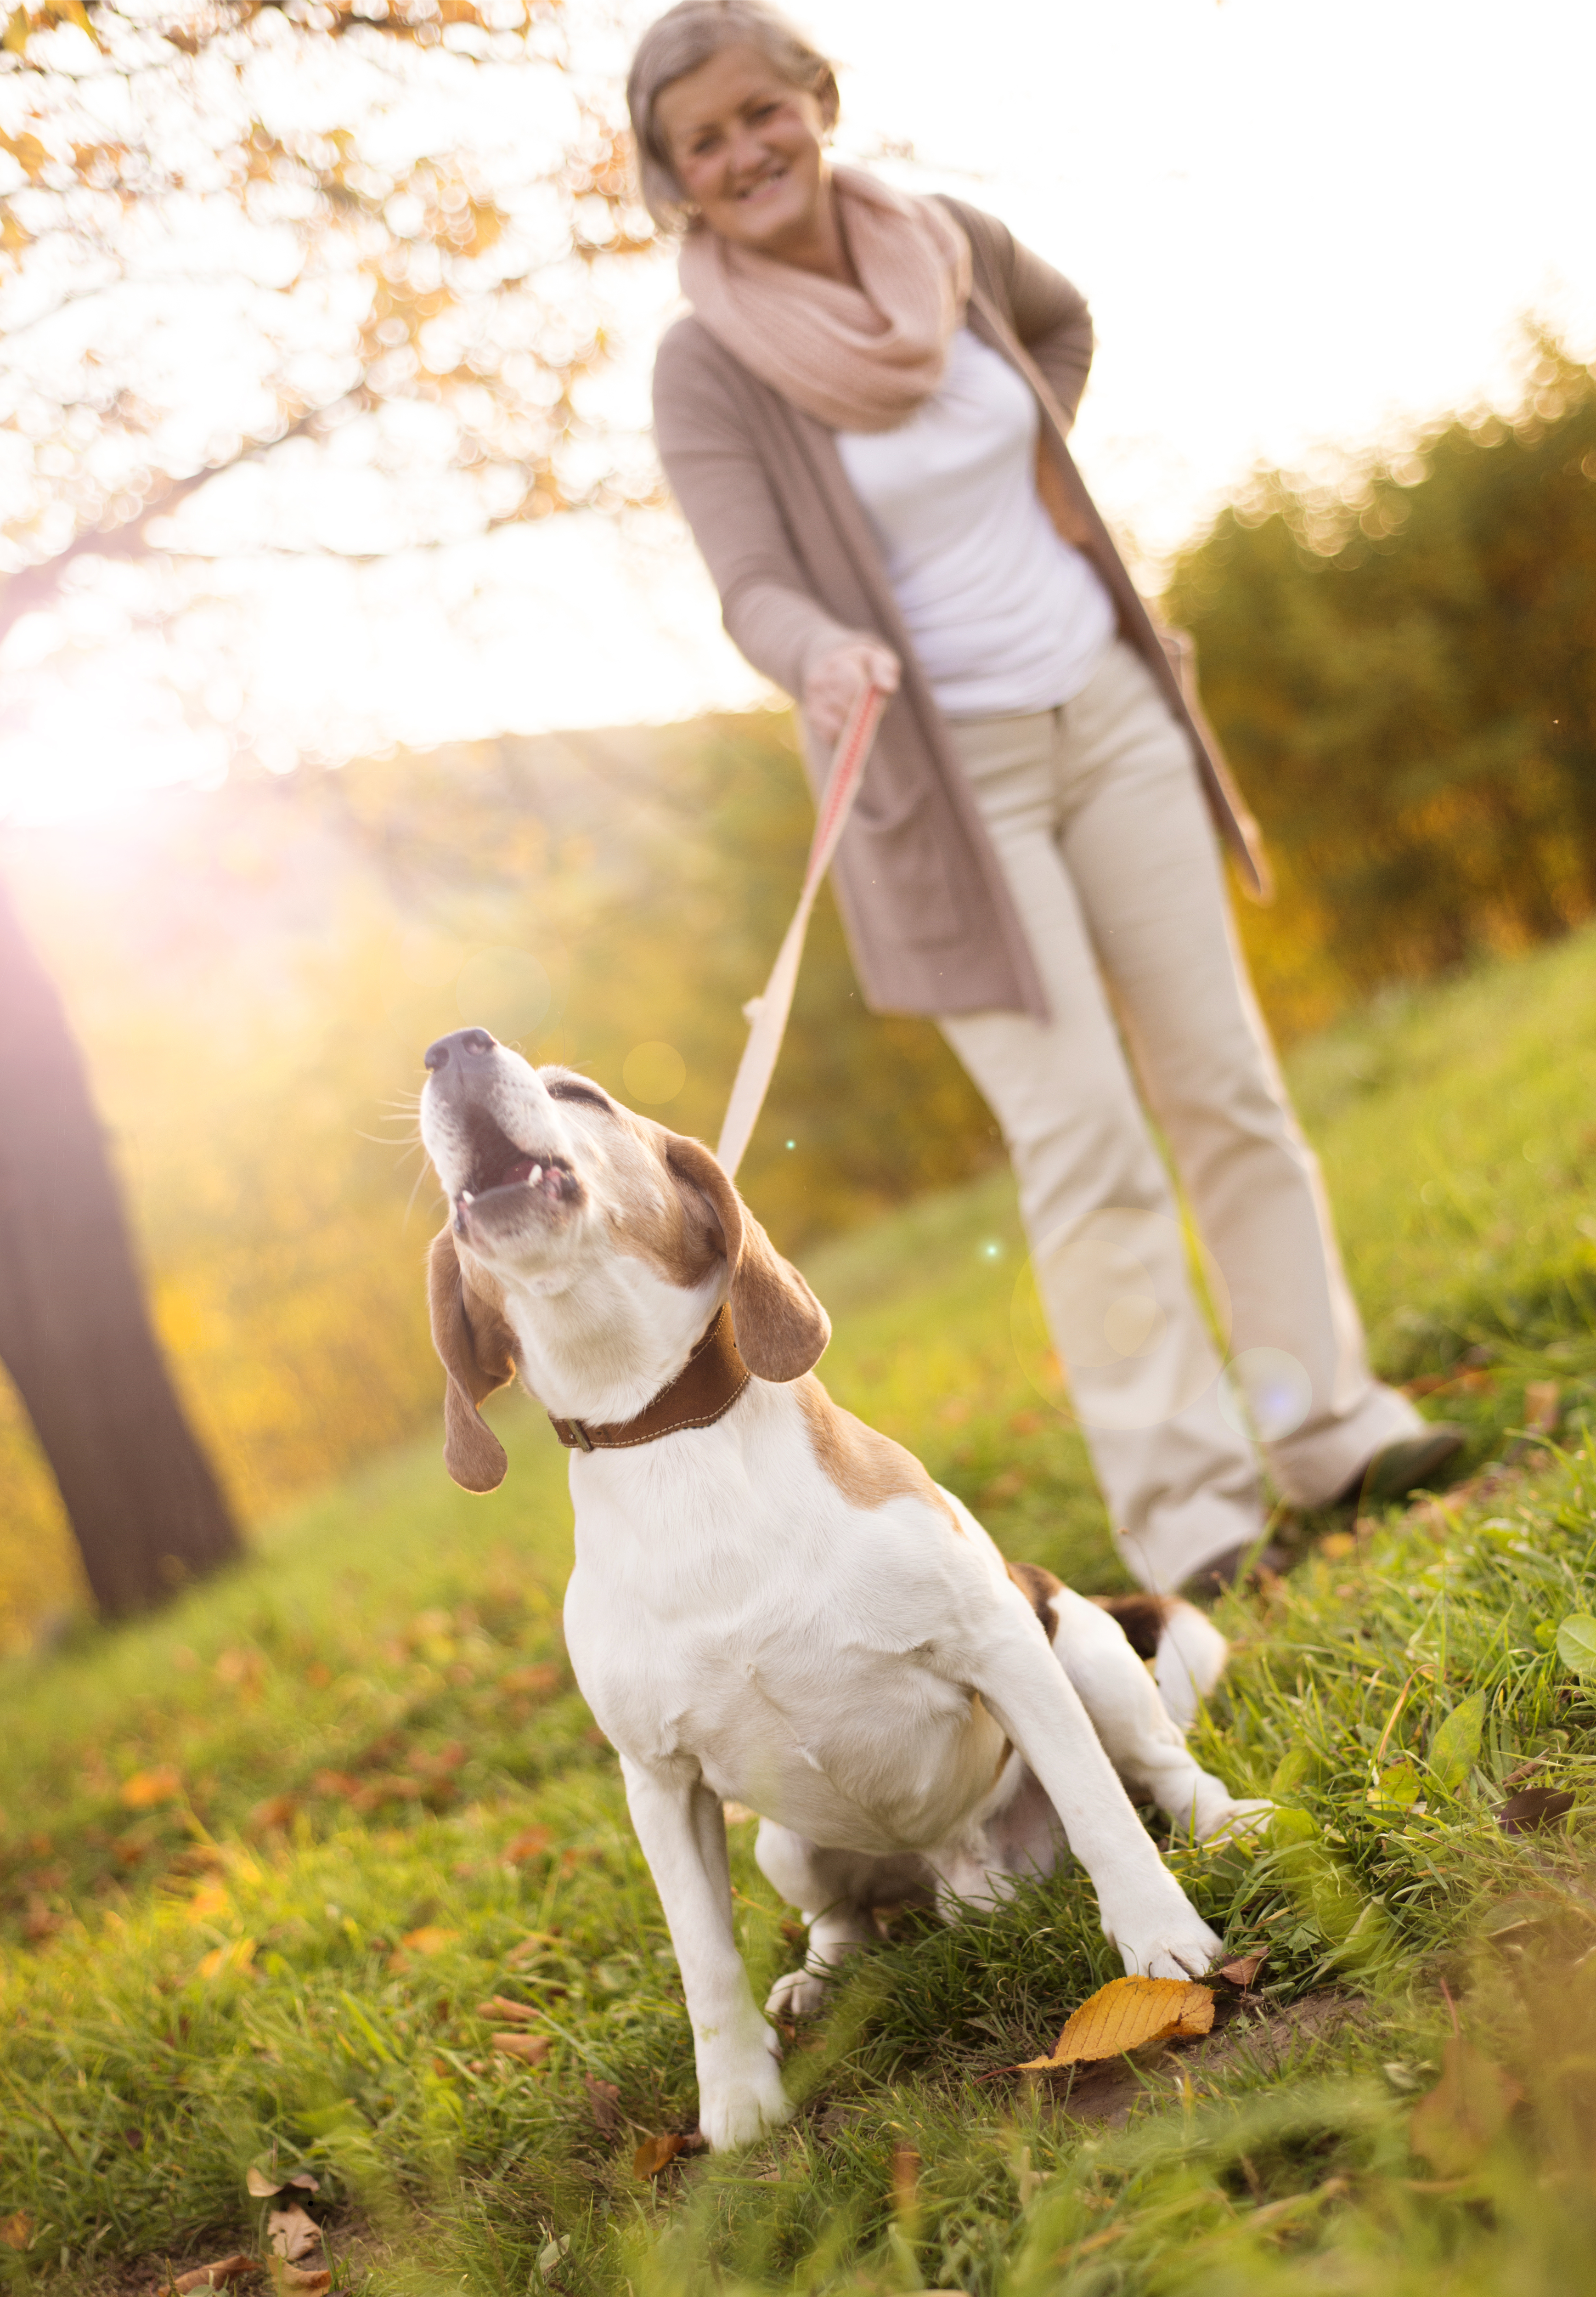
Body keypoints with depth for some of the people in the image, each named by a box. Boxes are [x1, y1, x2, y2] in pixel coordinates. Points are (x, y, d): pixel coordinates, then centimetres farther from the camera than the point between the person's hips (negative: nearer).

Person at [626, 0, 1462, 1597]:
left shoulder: (949, 244, 1)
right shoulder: (706, 370, -10)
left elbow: (1064, 321, 23)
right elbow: (752, 589, -21)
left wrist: (1053, 474, 8)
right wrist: (821, 654, -42)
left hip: (1107, 711, 4)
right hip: (943, 774, -4)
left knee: (1224, 1083, 5)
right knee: (1080, 1138, -9)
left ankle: (1325, 1422, 15)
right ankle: (1185, 1504, 0)